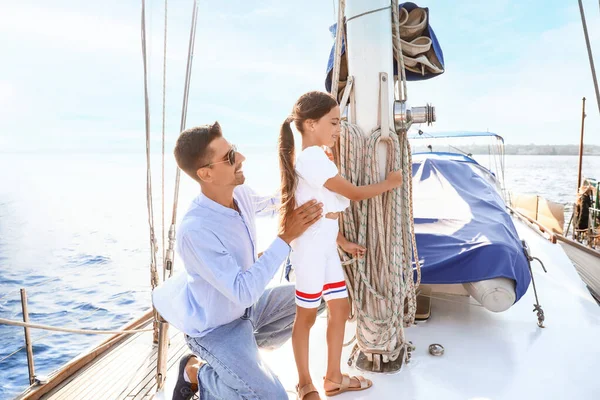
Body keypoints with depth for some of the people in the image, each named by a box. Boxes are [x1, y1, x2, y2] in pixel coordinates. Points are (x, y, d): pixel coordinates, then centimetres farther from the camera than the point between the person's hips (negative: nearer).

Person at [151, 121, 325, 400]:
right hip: (216, 328, -8)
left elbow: (262, 204, 15)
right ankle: (198, 373, 9)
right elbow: (244, 291, -35)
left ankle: (246, 346, 19)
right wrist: (285, 238, -34)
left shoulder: (239, 193, -12)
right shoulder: (195, 231, -35)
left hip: (246, 307, 8)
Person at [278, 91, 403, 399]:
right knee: (307, 315, 6)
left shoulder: (314, 158, 12)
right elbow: (354, 194, -13)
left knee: (340, 308, 15)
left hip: (326, 247, 10)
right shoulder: (312, 158, -19)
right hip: (311, 248, -10)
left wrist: (342, 241, 13)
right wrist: (389, 182, 2)